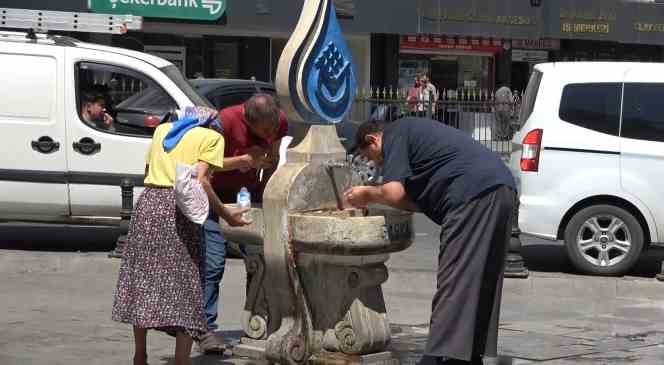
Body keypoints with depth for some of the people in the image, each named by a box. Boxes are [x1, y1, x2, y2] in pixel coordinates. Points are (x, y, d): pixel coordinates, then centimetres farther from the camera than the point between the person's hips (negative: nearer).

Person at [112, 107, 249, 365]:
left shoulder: (163, 129, 22)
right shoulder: (212, 137, 4)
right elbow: (199, 180, -9)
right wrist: (226, 215, -3)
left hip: (148, 203, 5)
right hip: (178, 209, -5)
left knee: (143, 280, 14)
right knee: (185, 286, 1)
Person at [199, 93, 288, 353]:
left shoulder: (279, 121, -10)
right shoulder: (226, 120, -26)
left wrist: (265, 192, 1)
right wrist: (244, 160, -28)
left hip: (250, 193, 5)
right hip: (218, 195, -5)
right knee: (213, 263, -12)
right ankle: (206, 328, -9)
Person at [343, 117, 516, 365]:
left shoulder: (394, 134, 5)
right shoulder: (413, 131, 32)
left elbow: (394, 193, -8)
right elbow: (420, 201, 26)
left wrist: (368, 194, 11)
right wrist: (374, 198, 21)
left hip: (475, 192, -10)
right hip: (501, 189, 10)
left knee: (454, 286, -10)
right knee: (480, 286, 13)